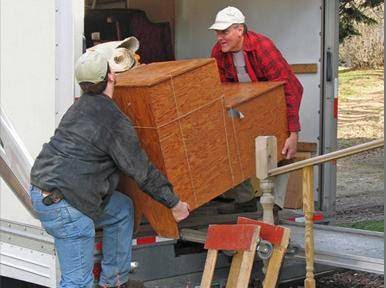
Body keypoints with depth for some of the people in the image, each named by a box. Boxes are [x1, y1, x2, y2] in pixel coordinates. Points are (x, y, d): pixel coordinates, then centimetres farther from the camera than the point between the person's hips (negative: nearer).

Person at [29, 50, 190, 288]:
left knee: (122, 210, 24)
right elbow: (143, 172, -10)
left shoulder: (81, 106, 12)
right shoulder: (116, 122, -15)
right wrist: (175, 204, 2)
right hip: (63, 204, -10)